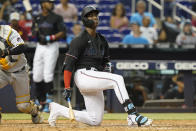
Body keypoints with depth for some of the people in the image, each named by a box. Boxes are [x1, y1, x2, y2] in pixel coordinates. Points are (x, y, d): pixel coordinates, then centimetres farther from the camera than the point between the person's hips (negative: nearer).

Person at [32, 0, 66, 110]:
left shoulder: (56, 18, -2)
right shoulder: (37, 18, 11)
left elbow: (63, 33, -7)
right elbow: (34, 33, 17)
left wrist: (49, 38, -17)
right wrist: (36, 33, -7)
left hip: (52, 47, -5)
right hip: (40, 47, 5)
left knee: (48, 75, -14)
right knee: (37, 75, 5)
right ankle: (42, 101, 17)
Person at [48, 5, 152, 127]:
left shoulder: (102, 41, 17)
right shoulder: (79, 40, -5)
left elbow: (105, 63, 23)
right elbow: (68, 64, -10)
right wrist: (67, 88, -17)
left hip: (96, 79, 8)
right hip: (83, 75, -8)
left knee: (95, 121, 4)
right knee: (118, 79, -26)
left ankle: (58, 110, 16)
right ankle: (133, 115, -36)